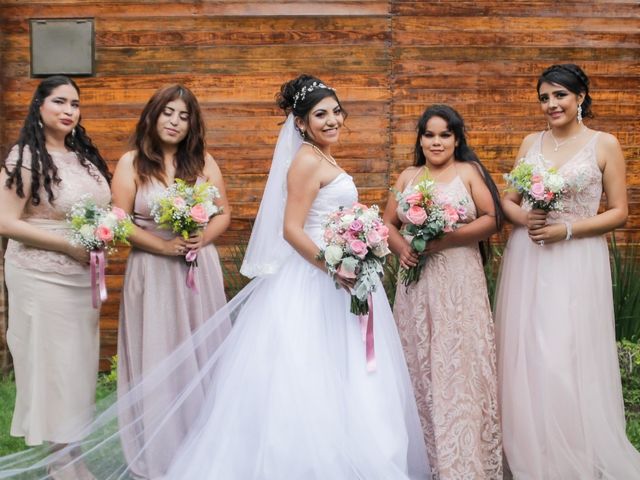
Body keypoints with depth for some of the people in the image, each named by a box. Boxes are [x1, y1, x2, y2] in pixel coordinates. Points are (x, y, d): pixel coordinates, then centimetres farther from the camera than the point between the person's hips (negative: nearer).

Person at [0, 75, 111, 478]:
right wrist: (70, 245, -20)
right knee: (54, 364, 3)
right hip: (44, 279, -7)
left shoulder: (85, 155, 10)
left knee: (79, 363, 13)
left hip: (84, 278, 7)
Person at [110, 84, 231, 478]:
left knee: (200, 354, 8)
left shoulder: (203, 161, 6)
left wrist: (203, 238, -13)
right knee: (158, 358, 4)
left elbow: (224, 213, 7)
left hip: (200, 271, 2)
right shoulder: (131, 163, -1)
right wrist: (165, 246, -16)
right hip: (153, 271, -2)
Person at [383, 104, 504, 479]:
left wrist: (445, 239, -15)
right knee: (418, 367, 6)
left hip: (459, 282, -3)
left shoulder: (469, 171, 3)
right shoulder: (408, 177, 13)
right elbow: (388, 224, 14)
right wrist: (401, 247, -7)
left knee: (459, 365, -3)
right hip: (416, 283, 4)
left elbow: (492, 220, -6)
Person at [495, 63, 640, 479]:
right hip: (527, 261, 4)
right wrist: (524, 218, -10)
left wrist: (567, 229, -14)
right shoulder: (530, 143, 10)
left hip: (577, 262, -4)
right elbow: (508, 201, 12)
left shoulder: (605, 144, -1)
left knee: (570, 359, -4)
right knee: (526, 357, 6)